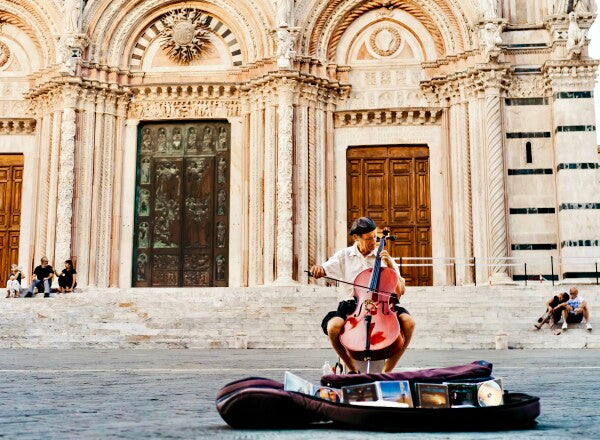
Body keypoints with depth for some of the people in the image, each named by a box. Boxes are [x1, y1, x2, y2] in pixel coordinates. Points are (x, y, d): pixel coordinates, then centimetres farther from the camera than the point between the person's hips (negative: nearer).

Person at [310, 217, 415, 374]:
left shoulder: (383, 257, 12)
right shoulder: (344, 255, 11)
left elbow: (401, 290, 9)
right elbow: (323, 270, 1)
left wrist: (390, 266, -4)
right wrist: (317, 269, -23)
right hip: (352, 306, -1)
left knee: (408, 322, -26)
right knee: (333, 326, -32)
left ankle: (387, 370, -10)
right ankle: (352, 369, -6)